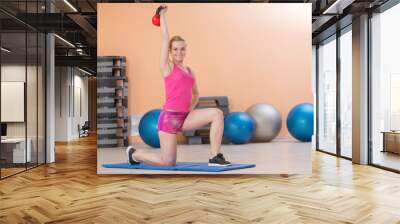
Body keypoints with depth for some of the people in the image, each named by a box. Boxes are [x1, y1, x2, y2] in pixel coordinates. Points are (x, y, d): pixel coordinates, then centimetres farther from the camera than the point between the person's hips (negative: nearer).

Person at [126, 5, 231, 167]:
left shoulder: (190, 71, 14)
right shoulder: (167, 67, -1)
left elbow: (196, 94, 28)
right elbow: (165, 38, -3)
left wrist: (190, 110, 12)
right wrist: (162, 14, 4)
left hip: (185, 117, 6)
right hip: (169, 117, -6)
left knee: (217, 113, -16)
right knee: (167, 163, -3)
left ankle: (215, 157, -15)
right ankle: (134, 153, 24)